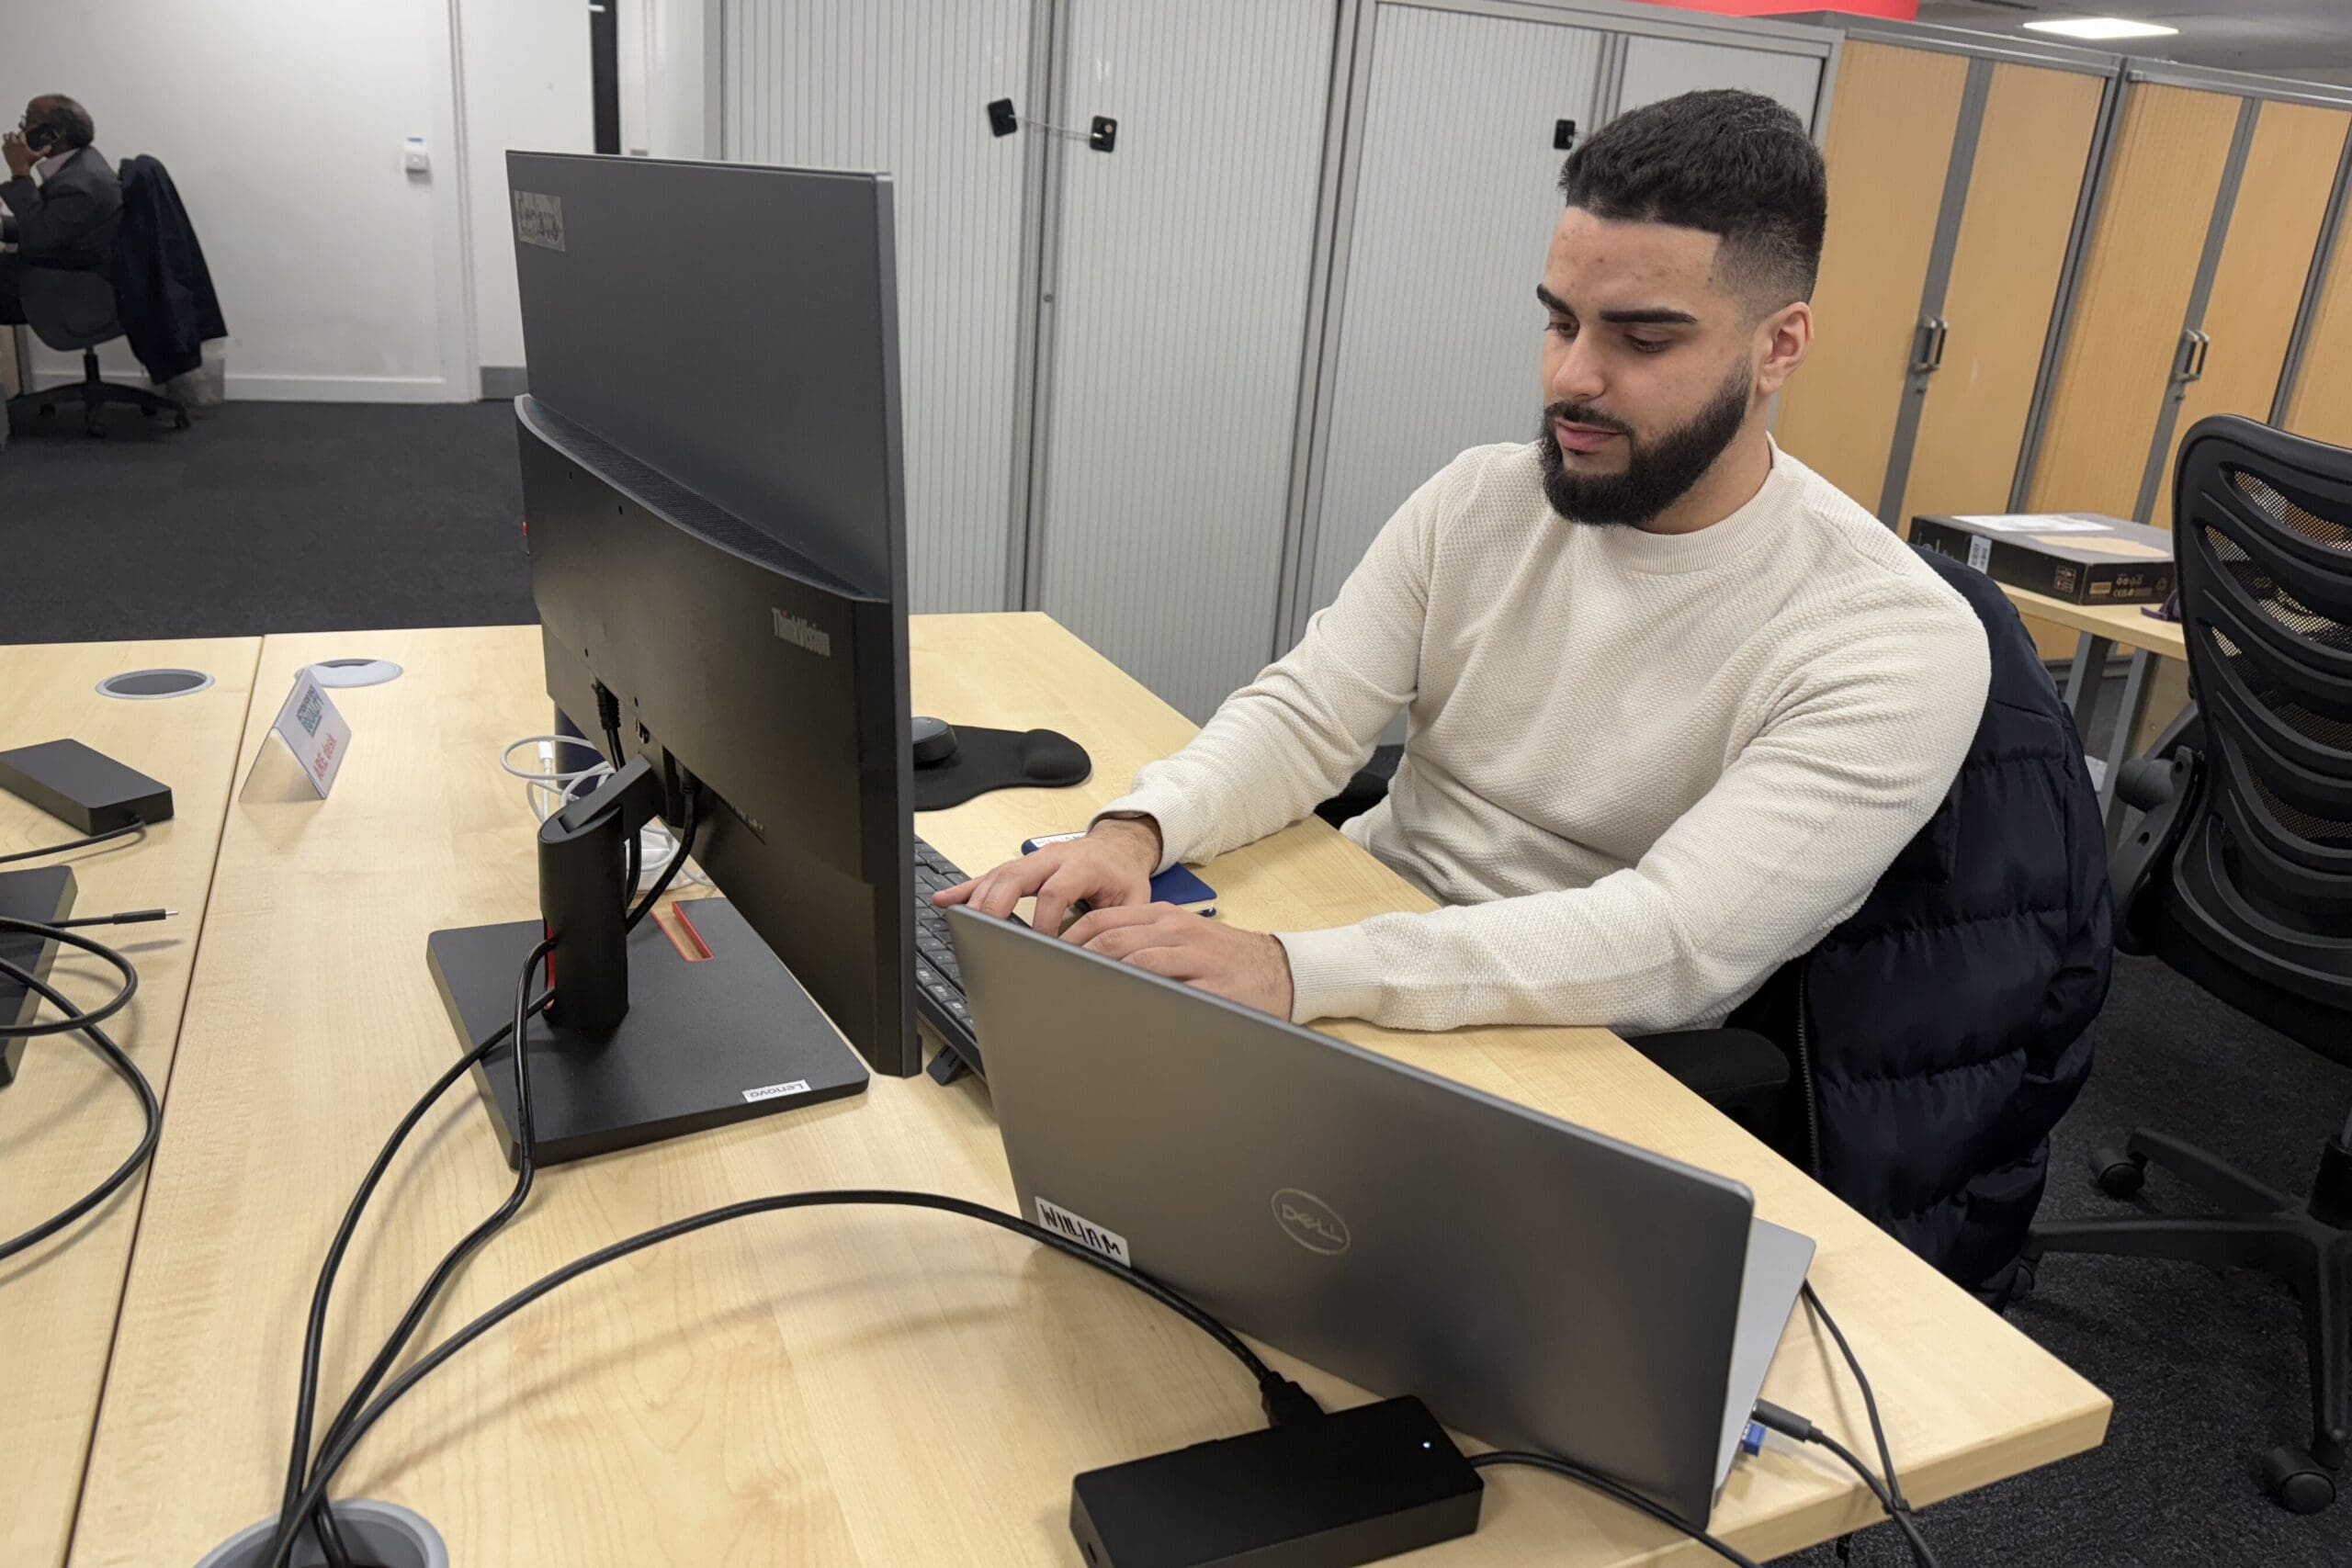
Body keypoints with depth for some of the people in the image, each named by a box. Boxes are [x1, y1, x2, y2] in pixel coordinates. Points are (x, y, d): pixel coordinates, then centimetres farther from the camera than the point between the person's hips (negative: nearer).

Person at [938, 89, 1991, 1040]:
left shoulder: (1896, 642, -19)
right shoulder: (1480, 501, -1)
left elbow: (1675, 943, -29)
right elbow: (1305, 714, -5)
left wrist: (1294, 972, -40)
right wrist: (1137, 829, -27)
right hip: (1366, 924, 5)